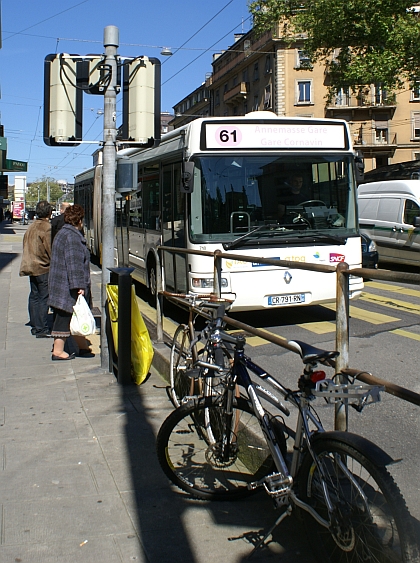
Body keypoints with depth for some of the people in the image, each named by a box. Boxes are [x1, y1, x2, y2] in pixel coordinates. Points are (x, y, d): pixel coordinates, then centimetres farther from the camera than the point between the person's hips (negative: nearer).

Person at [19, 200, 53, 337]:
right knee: (44, 298, -4)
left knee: (34, 296, 13)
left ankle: (34, 326, 20)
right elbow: (51, 250, -15)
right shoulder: (47, 228, -15)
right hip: (44, 269, -8)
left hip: (31, 268, 8)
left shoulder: (31, 227, 10)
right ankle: (41, 329, -3)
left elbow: (26, 247, 15)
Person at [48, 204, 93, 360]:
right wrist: (79, 286, -23)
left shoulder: (61, 234, 16)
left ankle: (83, 347, 26)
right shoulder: (72, 237, -17)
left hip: (59, 284, 10)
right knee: (65, 318, -3)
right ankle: (58, 351, 3)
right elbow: (74, 264, -23)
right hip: (68, 287, -10)